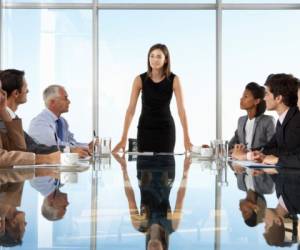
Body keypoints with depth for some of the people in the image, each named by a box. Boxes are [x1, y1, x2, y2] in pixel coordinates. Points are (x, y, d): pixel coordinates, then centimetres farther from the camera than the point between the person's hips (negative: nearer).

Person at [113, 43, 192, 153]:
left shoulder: (174, 79, -12)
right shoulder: (140, 79, -12)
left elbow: (181, 109, -14)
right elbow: (131, 110, -13)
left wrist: (186, 139, -21)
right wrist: (123, 139, -20)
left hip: (166, 129, 0)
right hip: (145, 129, 0)